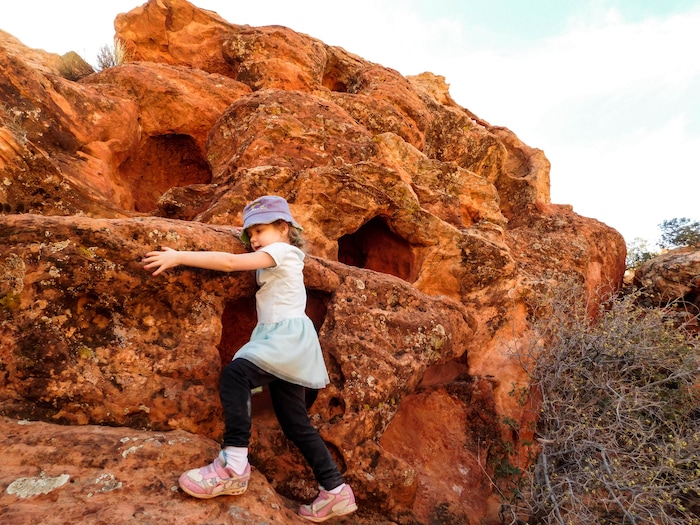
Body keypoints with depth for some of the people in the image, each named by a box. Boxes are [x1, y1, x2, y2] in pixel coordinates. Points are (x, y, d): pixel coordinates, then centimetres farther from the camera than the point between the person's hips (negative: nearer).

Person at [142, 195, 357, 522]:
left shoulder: (282, 250, -5)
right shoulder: (274, 260, 25)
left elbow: (230, 263, -14)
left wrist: (178, 257, -15)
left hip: (287, 337, -10)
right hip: (279, 342, 10)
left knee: (235, 373, -29)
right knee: (295, 423, 10)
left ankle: (234, 466, -30)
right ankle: (336, 492, 16)